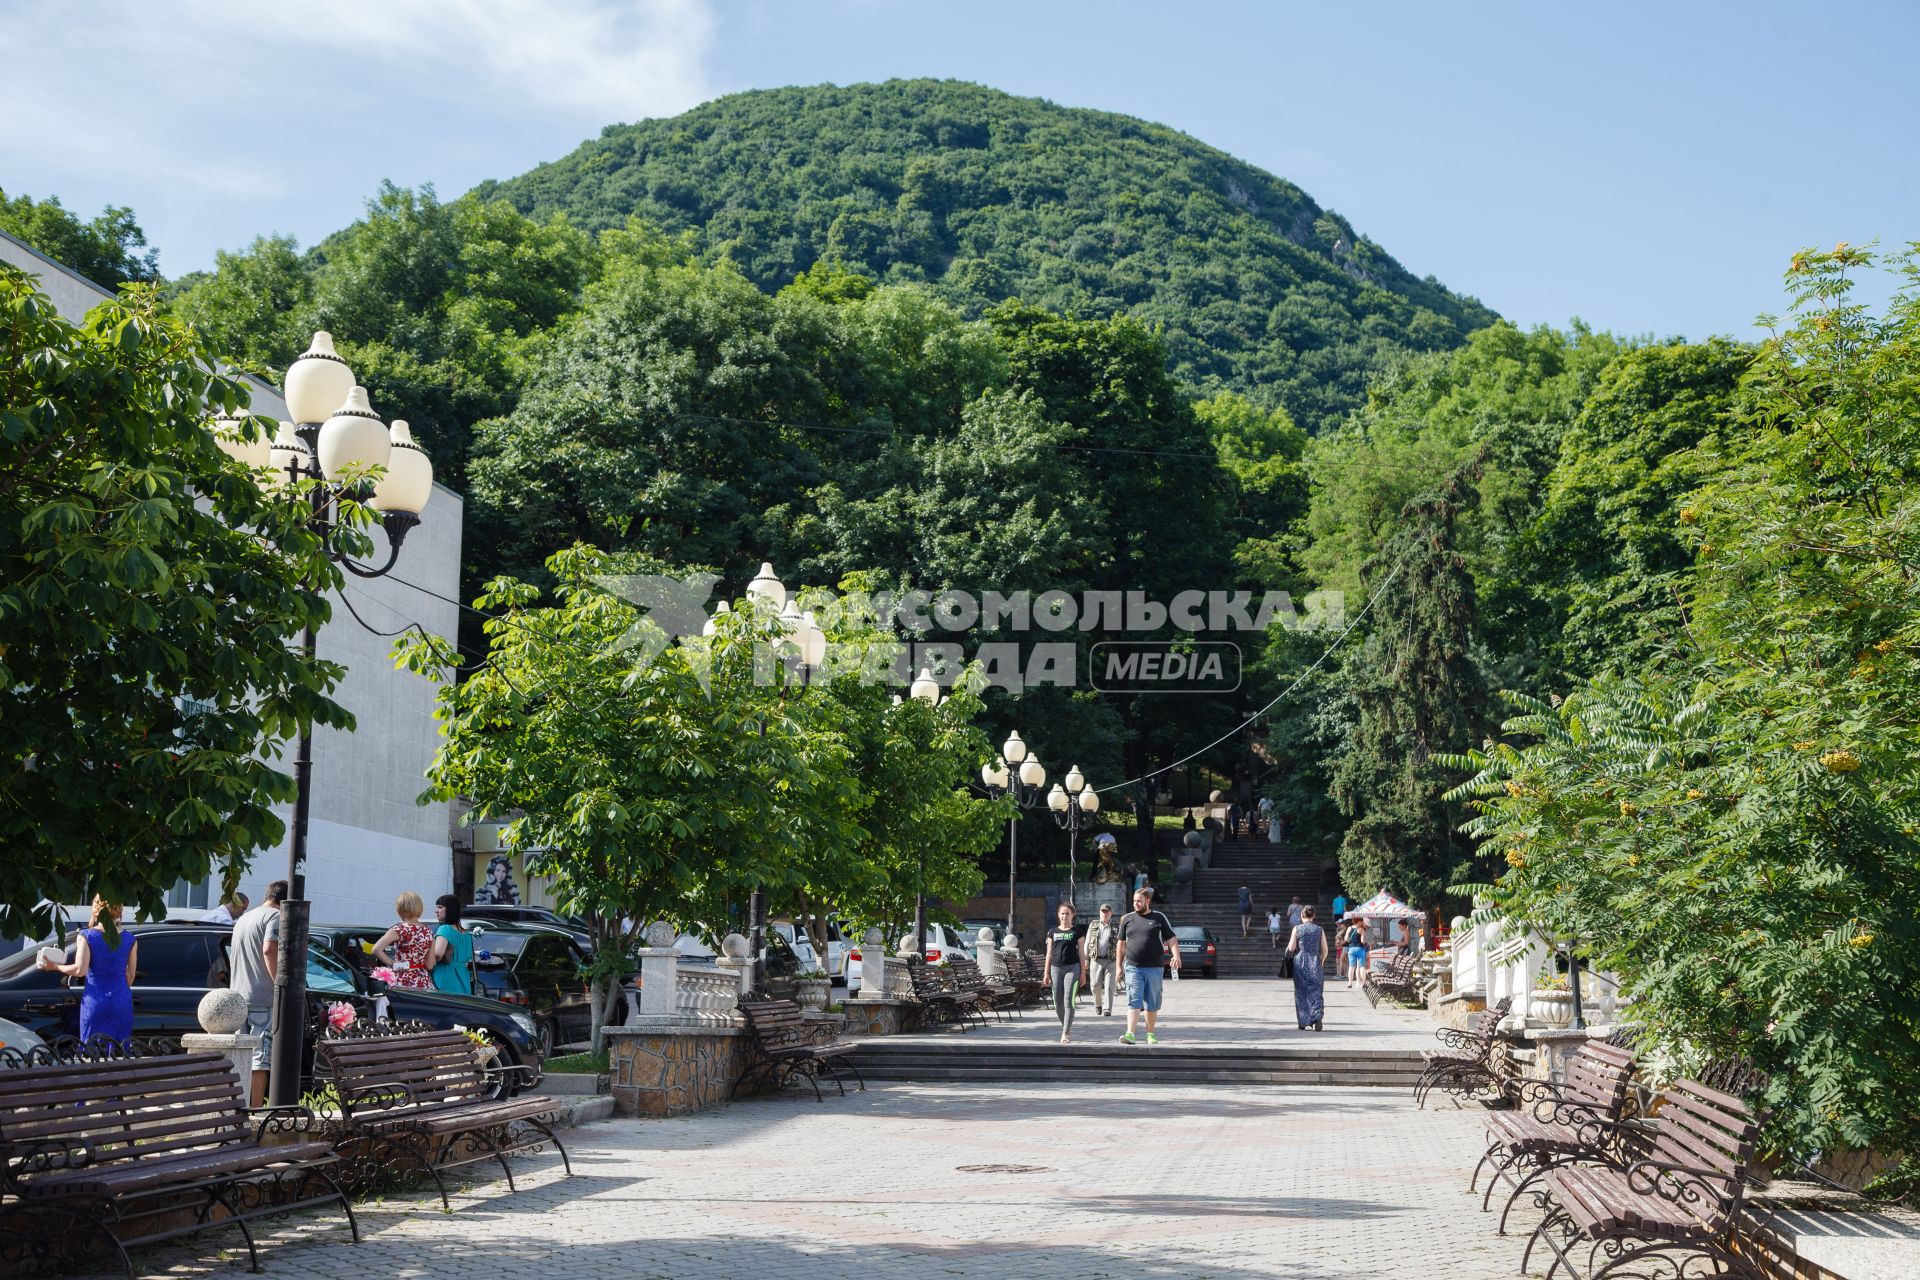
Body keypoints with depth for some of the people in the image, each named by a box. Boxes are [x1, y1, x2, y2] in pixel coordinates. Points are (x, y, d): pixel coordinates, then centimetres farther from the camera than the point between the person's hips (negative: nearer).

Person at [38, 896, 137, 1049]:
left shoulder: (86, 936, -6)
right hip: (122, 1001, 2)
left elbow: (80, 970, -13)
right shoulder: (130, 939, 2)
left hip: (94, 1001, -2)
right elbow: (130, 976, 9)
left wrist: (55, 966, 1)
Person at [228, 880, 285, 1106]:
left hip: (237, 997, 8)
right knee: (260, 1058, -8)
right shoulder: (275, 916, -5)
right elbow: (269, 950, -21)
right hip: (263, 999, -8)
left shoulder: (243, 918, 23)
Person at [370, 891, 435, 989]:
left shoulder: (399, 929, -7)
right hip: (424, 982, 4)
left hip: (403, 982, -4)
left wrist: (392, 963, -8)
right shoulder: (428, 932, 6)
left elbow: (376, 949, -19)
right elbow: (429, 965, 4)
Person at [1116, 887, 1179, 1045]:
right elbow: (1121, 944, 15)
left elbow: (1172, 939, 2)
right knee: (1134, 1002, -12)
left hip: (1154, 968, 0)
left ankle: (1151, 1034, 24)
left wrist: (1176, 956, -15)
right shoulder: (1128, 919, 10)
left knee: (1152, 1004, 8)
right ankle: (1130, 1034, -21)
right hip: (1133, 968, 0)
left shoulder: (1159, 918, 4)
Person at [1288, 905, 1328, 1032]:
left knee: (1302, 993, 8)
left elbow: (1291, 948, -5)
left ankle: (1304, 1023, 9)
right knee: (1316, 991, 4)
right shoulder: (1319, 930, 2)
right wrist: (1321, 962, 18)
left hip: (1300, 964, -1)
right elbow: (1325, 950, 2)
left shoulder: (1297, 929, -3)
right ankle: (1318, 1016, -18)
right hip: (1315, 964, 1)